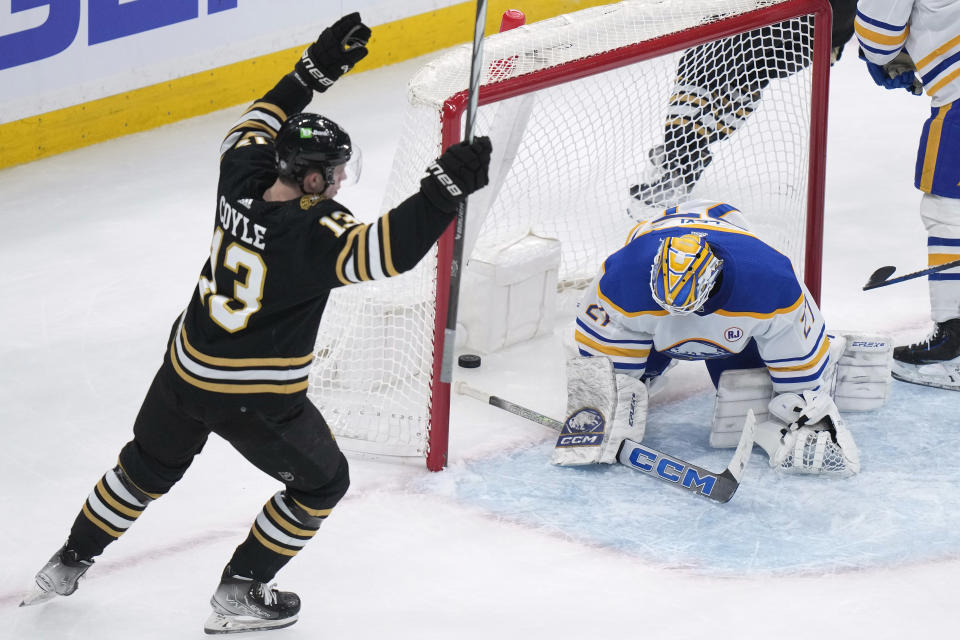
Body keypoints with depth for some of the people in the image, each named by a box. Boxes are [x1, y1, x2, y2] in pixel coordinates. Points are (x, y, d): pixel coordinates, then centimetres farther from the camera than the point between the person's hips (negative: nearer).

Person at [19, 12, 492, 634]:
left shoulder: (243, 180, -8)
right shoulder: (313, 232, -27)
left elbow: (259, 123, 13)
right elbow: (387, 250, -41)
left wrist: (318, 67, 12)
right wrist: (447, 186, -41)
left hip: (184, 371, 7)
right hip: (254, 399, -7)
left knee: (147, 467, 29)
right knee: (322, 483, 16)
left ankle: (68, 565, 42)